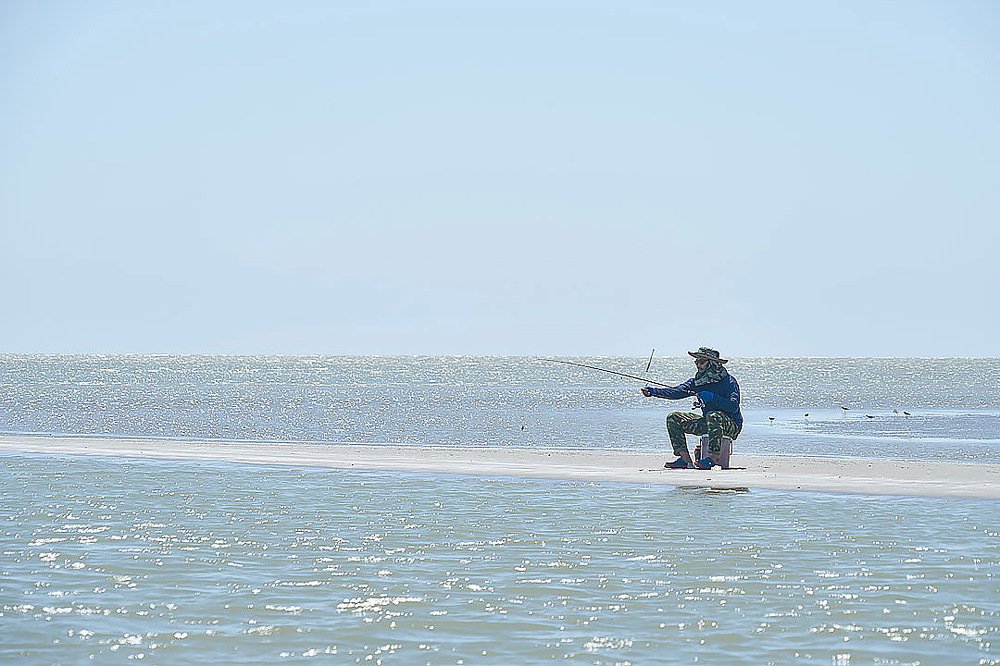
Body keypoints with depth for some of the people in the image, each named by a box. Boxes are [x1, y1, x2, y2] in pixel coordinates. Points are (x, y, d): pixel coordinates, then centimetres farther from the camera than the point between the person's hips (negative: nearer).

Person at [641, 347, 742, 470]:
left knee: (713, 416, -40)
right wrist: (654, 392, -17)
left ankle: (714, 459, -36)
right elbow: (677, 392, -4)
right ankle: (686, 460, -9)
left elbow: (733, 406, -26)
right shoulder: (698, 381, 6)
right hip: (707, 423, 8)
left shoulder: (729, 381, -14)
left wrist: (712, 397, -34)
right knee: (674, 418, 0)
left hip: (732, 424, -8)